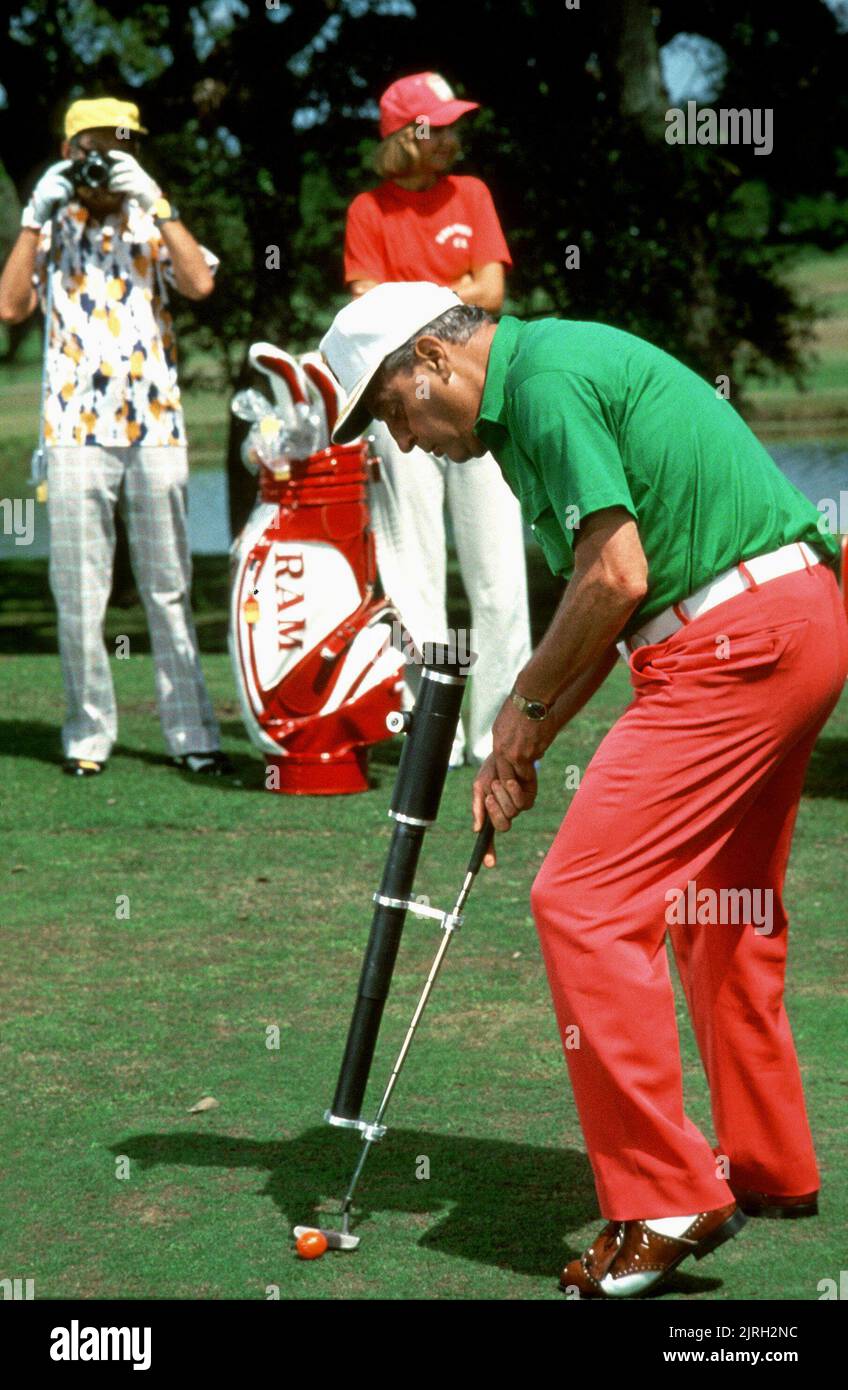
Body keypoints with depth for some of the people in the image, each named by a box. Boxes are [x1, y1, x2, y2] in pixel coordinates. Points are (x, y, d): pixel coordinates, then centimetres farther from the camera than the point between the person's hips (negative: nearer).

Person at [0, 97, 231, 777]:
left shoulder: (155, 223, 11)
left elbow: (199, 282, -8)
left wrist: (157, 204, -13)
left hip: (156, 428, 0)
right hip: (75, 431, 0)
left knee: (170, 590, 1)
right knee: (79, 592, 0)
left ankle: (192, 731, 3)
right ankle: (89, 734, 6)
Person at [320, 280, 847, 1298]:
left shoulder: (545, 379, -11)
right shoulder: (553, 372, 20)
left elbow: (617, 578, -19)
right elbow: (604, 598, 23)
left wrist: (524, 706, -4)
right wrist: (522, 749, 17)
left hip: (736, 641, -11)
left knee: (585, 898, -11)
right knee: (723, 904, 21)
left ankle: (663, 1202, -10)